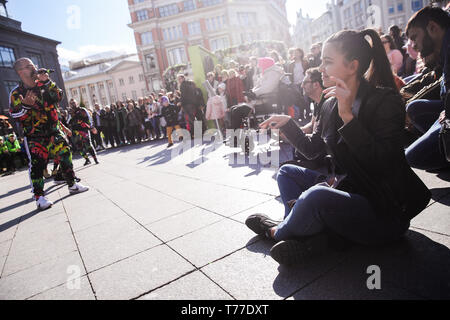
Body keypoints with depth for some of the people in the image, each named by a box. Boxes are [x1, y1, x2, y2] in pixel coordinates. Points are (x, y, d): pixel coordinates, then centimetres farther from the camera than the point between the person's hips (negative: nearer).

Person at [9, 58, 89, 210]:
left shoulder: (43, 85, 6)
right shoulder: (17, 93, -6)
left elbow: (58, 97, -7)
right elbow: (16, 116, -11)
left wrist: (47, 82, -17)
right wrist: (25, 105, -30)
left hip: (53, 131, 4)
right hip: (34, 136, -4)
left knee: (65, 155, 3)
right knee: (37, 164, -10)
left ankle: (72, 184, 19)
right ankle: (39, 196, -1)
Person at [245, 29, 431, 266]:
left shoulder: (386, 101, -15)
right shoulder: (330, 105, 4)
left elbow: (381, 164, -27)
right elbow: (312, 150, 15)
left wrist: (347, 116, -30)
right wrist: (287, 123, 3)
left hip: (386, 212, -8)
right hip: (344, 188, 8)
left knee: (317, 195, -34)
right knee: (287, 172, 9)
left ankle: (278, 232, 0)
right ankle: (312, 236, -16)